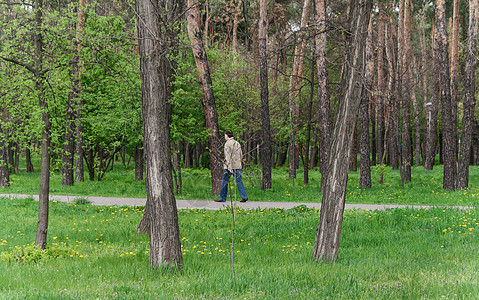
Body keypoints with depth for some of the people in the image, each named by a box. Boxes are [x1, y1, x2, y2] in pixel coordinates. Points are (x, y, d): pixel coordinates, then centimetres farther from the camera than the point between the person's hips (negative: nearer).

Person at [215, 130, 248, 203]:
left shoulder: (227, 144, -9)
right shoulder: (237, 143, 14)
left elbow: (228, 156, -15)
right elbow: (241, 155, 17)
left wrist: (230, 167, -19)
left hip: (229, 166, -6)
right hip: (238, 166, 6)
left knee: (224, 182, 4)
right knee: (239, 182, 3)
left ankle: (222, 198, 10)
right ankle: (244, 196, -7)